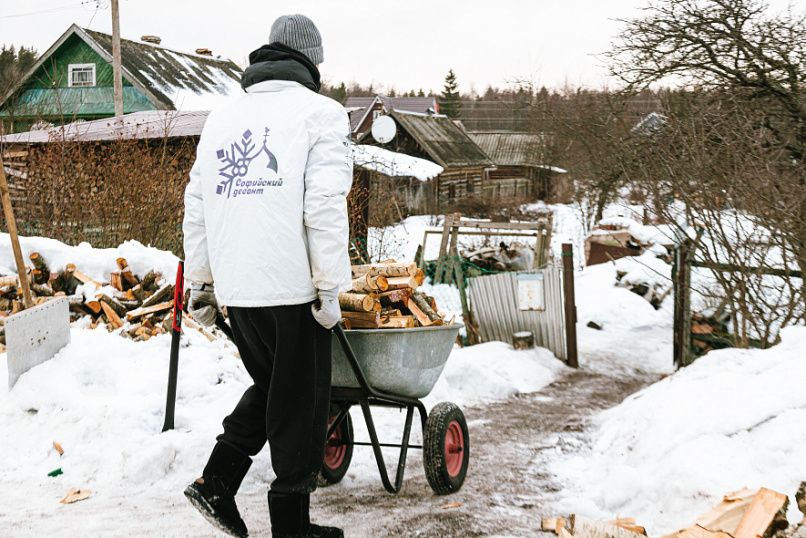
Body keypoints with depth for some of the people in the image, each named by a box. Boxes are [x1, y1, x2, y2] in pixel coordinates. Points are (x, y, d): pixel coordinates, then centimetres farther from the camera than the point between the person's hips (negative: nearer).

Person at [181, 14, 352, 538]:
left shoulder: (220, 120, 16)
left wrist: (201, 283, 20)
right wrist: (329, 288, -10)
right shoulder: (320, 112, -2)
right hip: (293, 287, -6)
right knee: (300, 401, 5)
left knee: (269, 384, 23)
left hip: (235, 288, 6)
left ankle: (216, 480, 14)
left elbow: (196, 209, 15)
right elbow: (325, 208, -13)